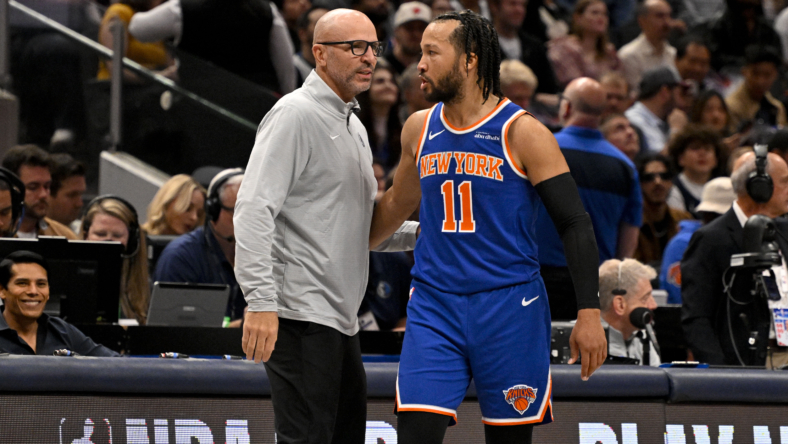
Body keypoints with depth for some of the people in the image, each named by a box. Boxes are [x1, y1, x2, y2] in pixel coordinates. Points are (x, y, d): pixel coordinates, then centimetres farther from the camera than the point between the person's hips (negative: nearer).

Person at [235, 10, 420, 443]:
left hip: (340, 318, 10)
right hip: (301, 314, -10)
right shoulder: (294, 115, -9)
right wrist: (261, 303, -26)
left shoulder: (353, 127, 21)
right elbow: (254, 210, -18)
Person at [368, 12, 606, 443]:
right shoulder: (419, 129, 8)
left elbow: (575, 224, -8)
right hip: (434, 306, 4)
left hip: (509, 307, -4)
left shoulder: (522, 133, -7)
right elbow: (397, 203, 27)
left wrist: (589, 312, -14)